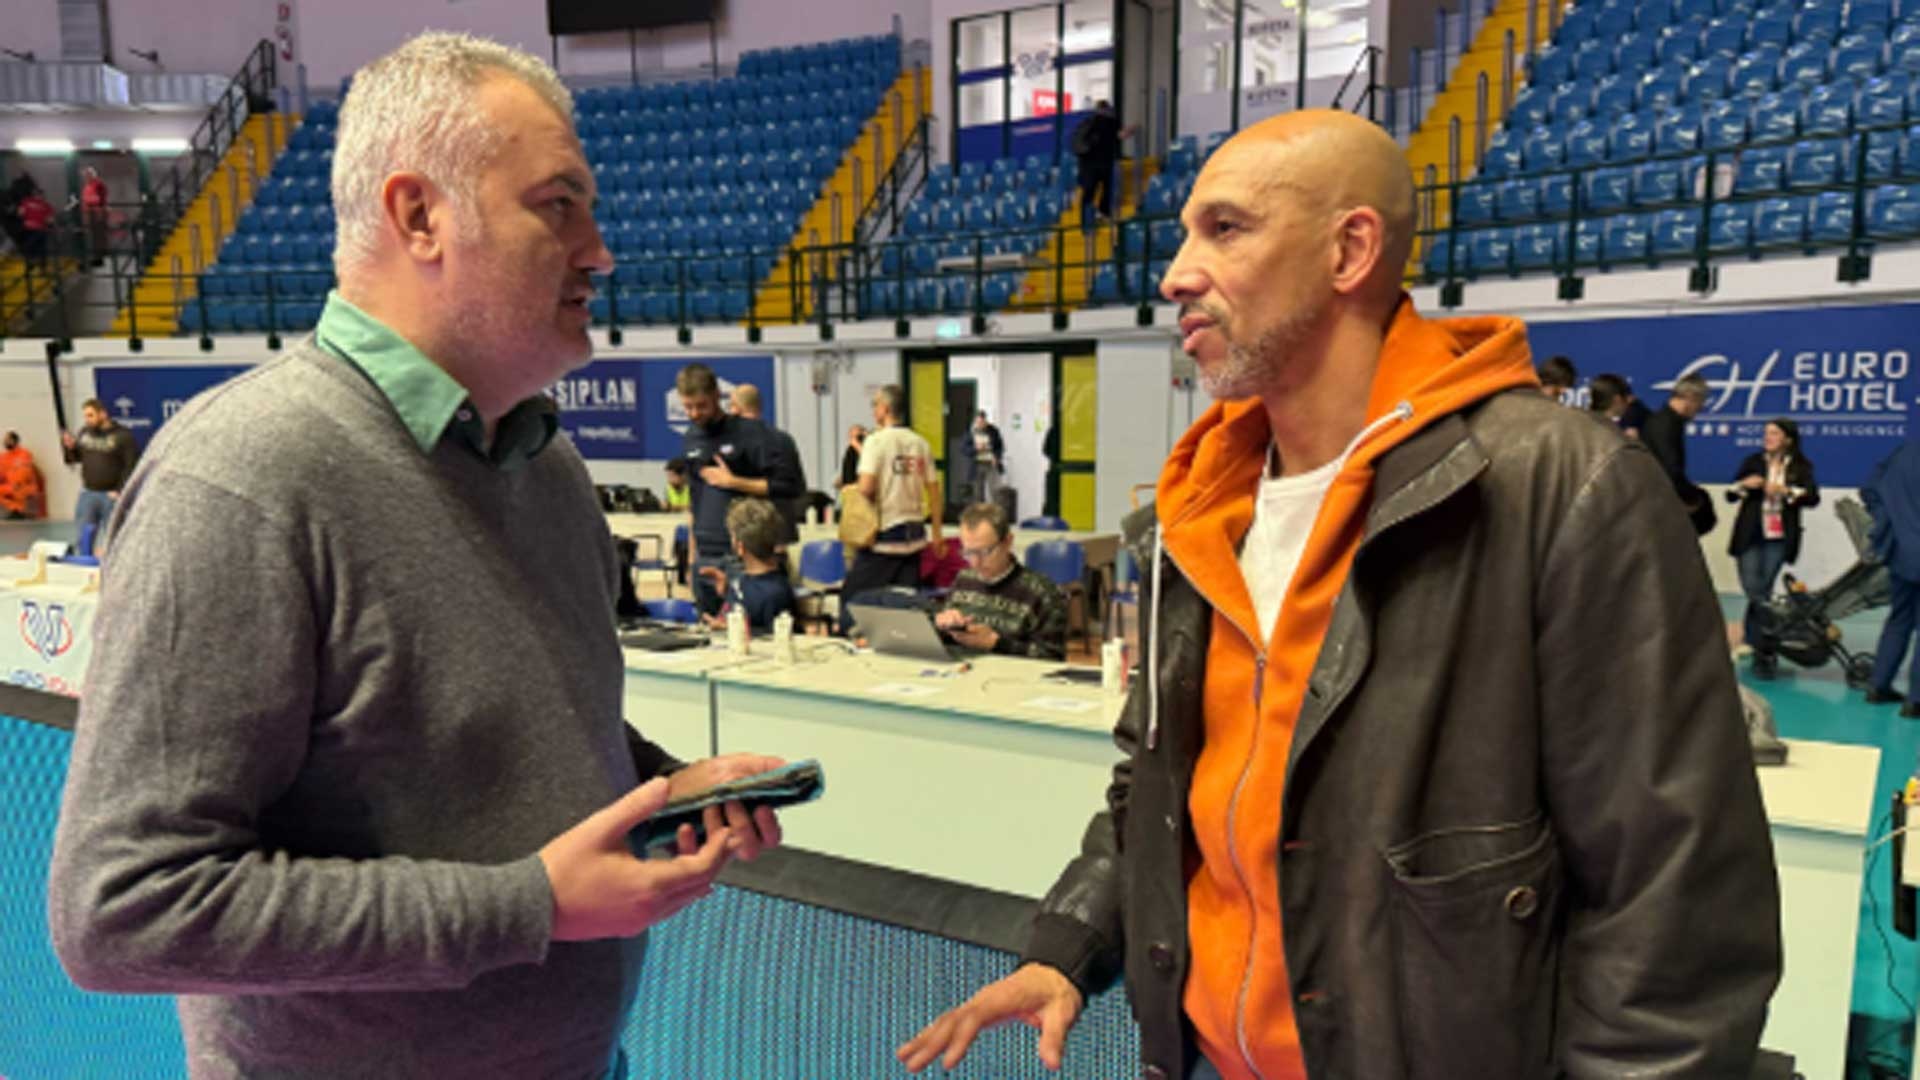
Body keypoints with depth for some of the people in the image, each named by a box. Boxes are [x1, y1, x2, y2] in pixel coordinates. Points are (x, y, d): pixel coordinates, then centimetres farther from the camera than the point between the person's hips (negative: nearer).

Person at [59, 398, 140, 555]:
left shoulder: (122, 436, -8)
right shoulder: (84, 433, 9)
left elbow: (131, 467, -11)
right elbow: (73, 458, 18)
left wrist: (121, 492, -16)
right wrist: (69, 447, -3)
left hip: (112, 495, -5)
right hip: (87, 493, 5)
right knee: (82, 539, 8)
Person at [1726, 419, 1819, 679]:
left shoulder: (1801, 467, 5)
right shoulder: (1752, 462, 9)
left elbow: (1813, 497, -7)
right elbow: (1730, 495, 8)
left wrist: (1786, 490, -21)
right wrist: (1744, 484, -11)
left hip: (1778, 538, -1)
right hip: (1749, 535, 1)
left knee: (1762, 591, 0)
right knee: (1753, 589, -6)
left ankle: (1759, 645, 13)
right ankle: (1765, 649, 3)